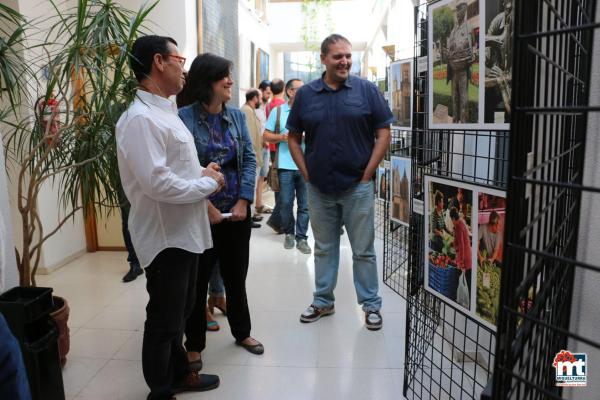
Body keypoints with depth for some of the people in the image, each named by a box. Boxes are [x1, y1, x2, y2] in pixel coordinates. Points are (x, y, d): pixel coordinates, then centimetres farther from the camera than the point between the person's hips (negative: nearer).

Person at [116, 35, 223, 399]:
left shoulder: (165, 112, 13)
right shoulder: (140, 118, -20)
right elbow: (157, 183, -28)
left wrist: (202, 172, 3)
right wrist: (208, 184, -15)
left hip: (185, 231, 10)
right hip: (165, 237, -10)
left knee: (180, 311, 23)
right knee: (164, 319, 7)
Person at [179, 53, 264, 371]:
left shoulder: (237, 116, 5)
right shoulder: (184, 118, -10)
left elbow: (249, 159, 2)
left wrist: (244, 201, -8)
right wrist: (205, 206, -15)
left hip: (237, 211, 5)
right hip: (201, 213, -4)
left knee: (236, 275, 17)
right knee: (198, 279, 9)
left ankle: (242, 332, 36)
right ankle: (194, 345, 26)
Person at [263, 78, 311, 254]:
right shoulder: (278, 111, 7)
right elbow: (266, 135, 8)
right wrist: (282, 137, -9)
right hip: (286, 165, 0)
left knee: (304, 204, 2)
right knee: (286, 203, 5)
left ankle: (301, 238, 12)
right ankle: (289, 233, 25)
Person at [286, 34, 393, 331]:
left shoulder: (366, 90, -2)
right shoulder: (305, 94, 4)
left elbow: (383, 133, -2)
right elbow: (294, 138, 9)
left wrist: (368, 172, -8)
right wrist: (305, 172, 0)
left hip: (357, 186, -2)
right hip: (318, 187, 2)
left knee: (363, 250, 7)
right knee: (323, 248, 15)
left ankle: (371, 305, 22)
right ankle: (323, 301, 30)